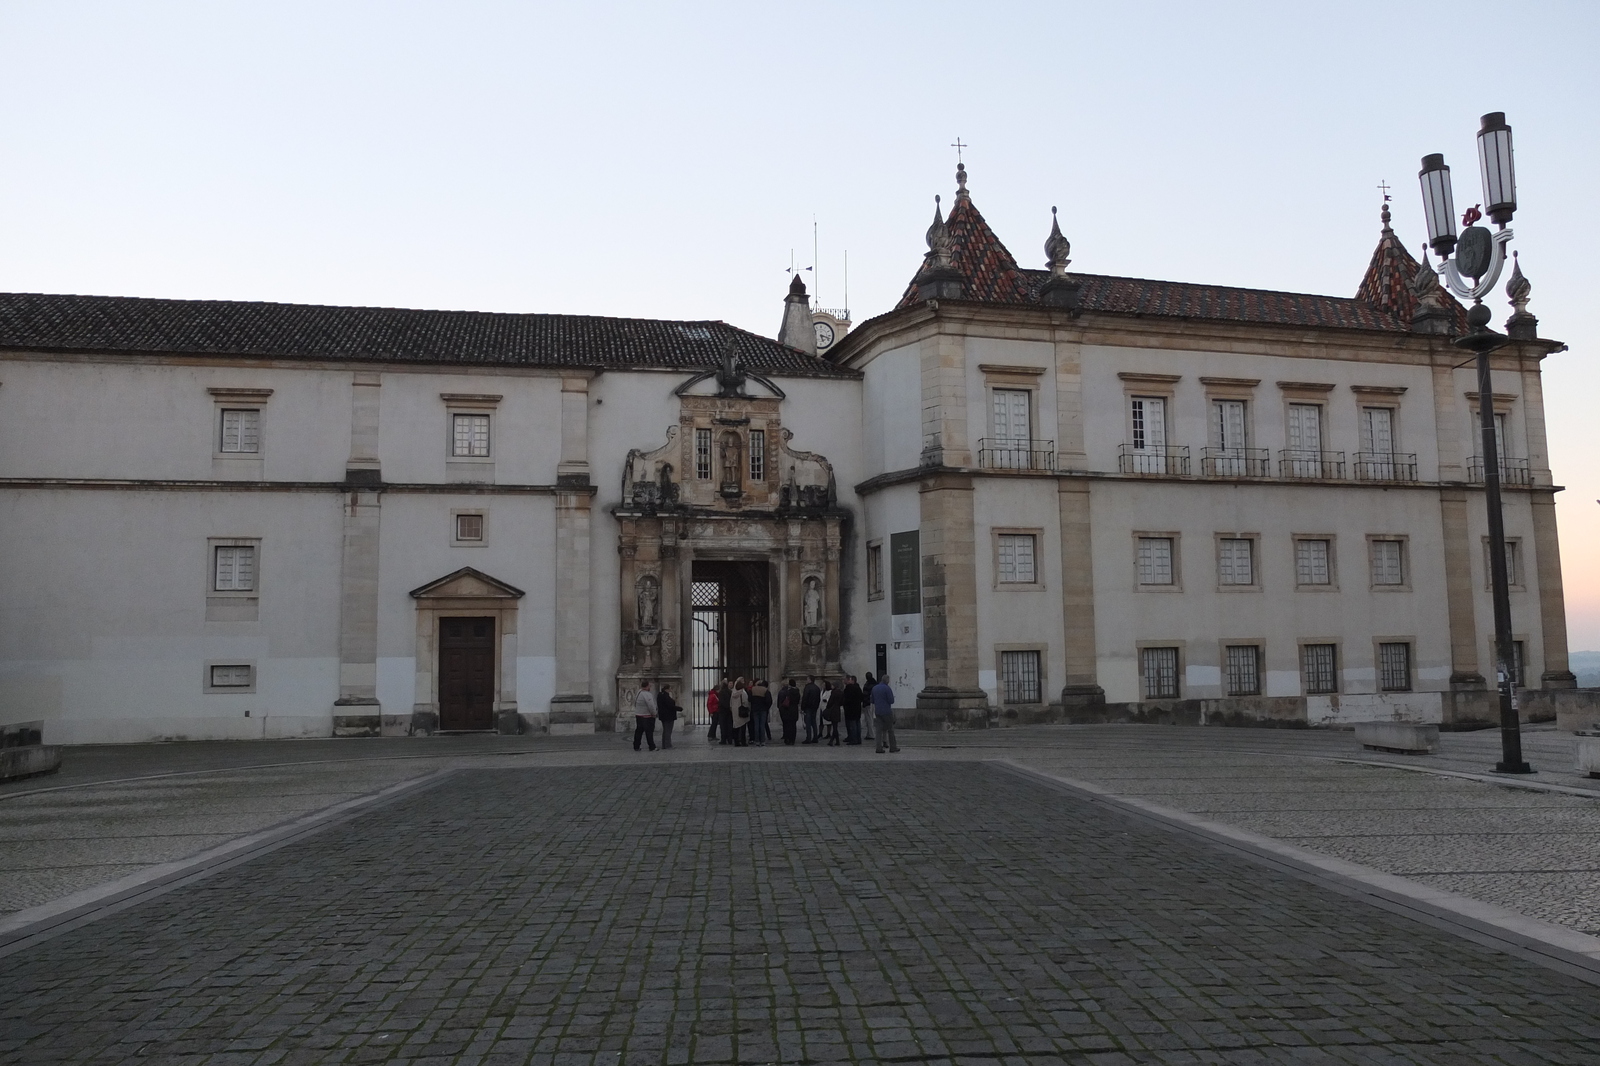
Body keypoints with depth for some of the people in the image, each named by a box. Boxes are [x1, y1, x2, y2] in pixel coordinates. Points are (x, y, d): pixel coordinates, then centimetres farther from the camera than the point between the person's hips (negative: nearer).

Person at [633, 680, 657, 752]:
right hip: (647, 716, -8)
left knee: (638, 731, 13)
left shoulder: (637, 693, 9)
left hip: (638, 715, 8)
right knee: (649, 732, -2)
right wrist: (653, 714, -11)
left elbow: (635, 704, 14)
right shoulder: (647, 694, -19)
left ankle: (636, 747, 15)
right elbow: (651, 706, -24)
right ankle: (652, 747, 3)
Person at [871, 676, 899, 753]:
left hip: (878, 711, 6)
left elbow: (872, 701, 15)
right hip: (886, 711, -6)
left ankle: (879, 748, -3)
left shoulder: (874, 688, 8)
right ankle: (893, 747, 12)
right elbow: (891, 701, -15)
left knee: (880, 729, 5)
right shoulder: (887, 688, -13)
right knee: (890, 729, 6)